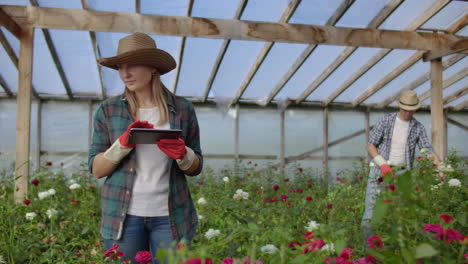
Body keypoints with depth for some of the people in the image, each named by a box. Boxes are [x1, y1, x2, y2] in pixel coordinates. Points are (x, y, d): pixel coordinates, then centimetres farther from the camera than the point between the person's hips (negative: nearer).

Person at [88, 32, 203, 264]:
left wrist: (182, 154, -15)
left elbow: (196, 167, 6)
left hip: (170, 216, 0)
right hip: (123, 216, 0)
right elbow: (96, 169, 1)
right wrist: (123, 143, -15)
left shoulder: (182, 109, 1)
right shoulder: (108, 110, 1)